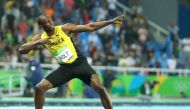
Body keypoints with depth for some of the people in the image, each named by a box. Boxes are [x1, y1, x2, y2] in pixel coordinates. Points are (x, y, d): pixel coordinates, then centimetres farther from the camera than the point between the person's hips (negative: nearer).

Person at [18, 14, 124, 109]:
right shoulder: (40, 38, -2)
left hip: (80, 64, -3)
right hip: (65, 68, 3)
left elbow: (90, 27, -11)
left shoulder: (65, 28, -11)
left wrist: (110, 21, -17)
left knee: (99, 88, -21)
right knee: (40, 88, -6)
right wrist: (37, 42, -23)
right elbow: (21, 50, -8)